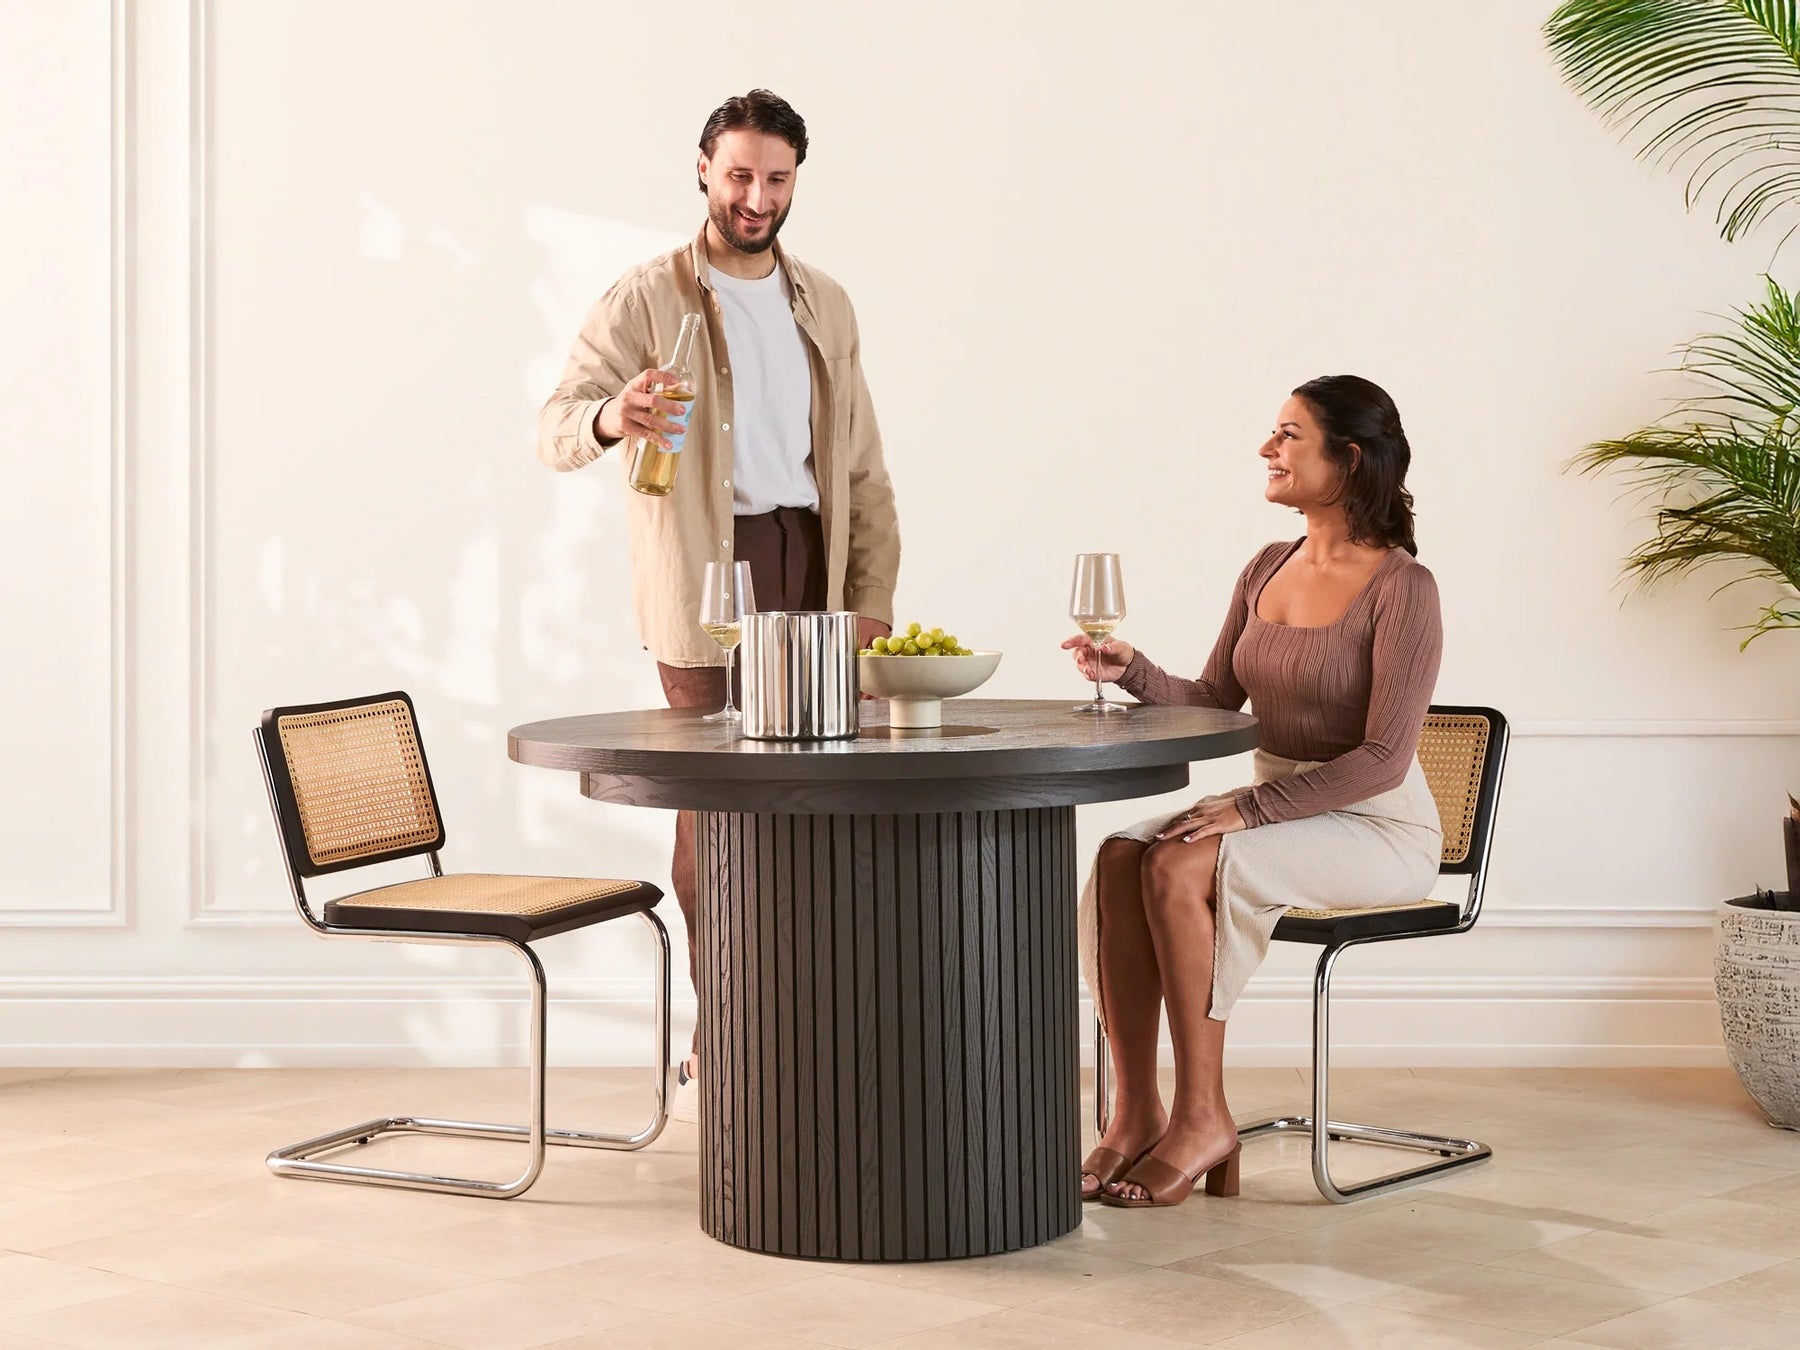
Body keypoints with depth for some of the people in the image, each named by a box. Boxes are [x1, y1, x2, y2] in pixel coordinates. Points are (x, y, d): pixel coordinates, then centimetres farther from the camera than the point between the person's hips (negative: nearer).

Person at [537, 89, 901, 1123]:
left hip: (811, 565, 4)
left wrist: (873, 593, 8)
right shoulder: (648, 299, 2)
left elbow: (861, 463, 18)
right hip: (707, 574, -4)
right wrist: (609, 418, -31)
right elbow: (557, 428, -7)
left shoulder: (826, 306, 18)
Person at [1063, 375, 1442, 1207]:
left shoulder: (1402, 589, -13)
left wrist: (1249, 808, -23)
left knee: (1181, 868, -29)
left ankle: (1201, 1116, -18)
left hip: (1380, 829, -7)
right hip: (1277, 810, 7)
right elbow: (1212, 701, 11)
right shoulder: (1267, 570, 10)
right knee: (1119, 857, -20)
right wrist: (1131, 672, -8)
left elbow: (1383, 759, -19)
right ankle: (1135, 1114, -19)